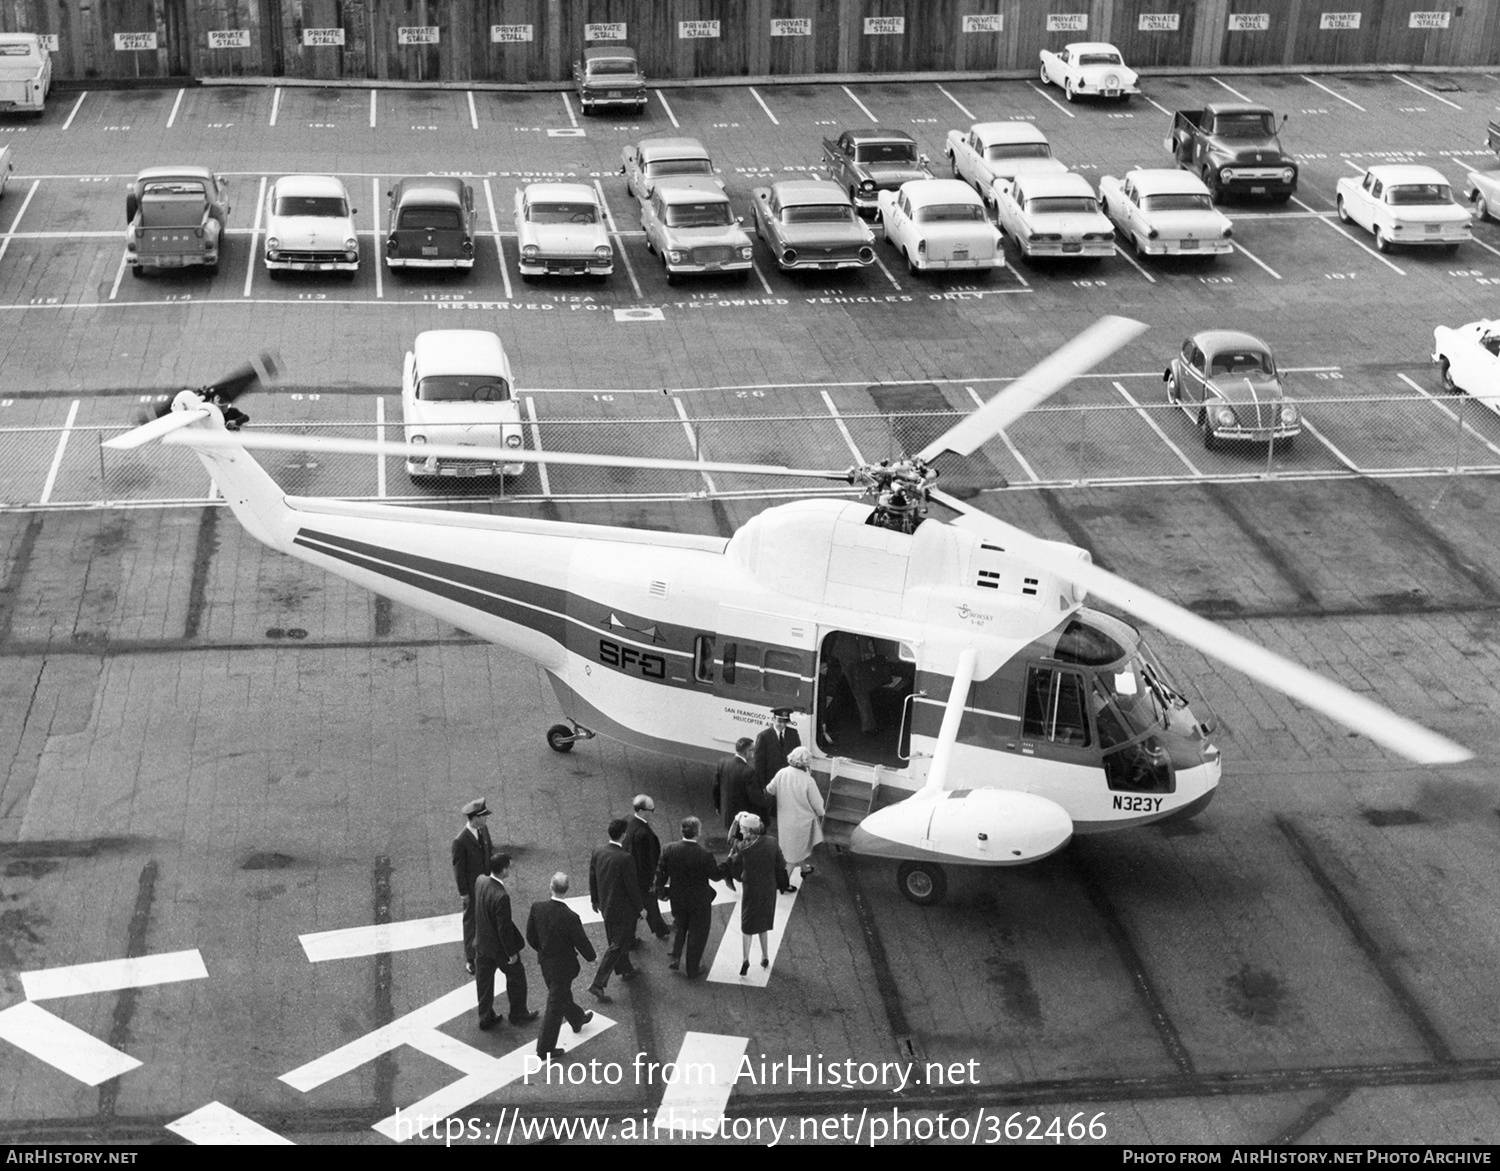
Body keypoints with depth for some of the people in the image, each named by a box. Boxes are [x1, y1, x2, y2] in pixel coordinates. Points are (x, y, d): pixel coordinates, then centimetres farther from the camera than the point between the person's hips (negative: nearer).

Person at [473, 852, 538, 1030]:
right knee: (516, 975, 19)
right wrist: (512, 953, -14)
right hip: (499, 947, -6)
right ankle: (518, 1014, 37)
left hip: (481, 943, 6)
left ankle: (485, 1018, 35)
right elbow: (504, 929, -26)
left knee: (484, 982, 20)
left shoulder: (480, 881, -13)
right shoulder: (501, 897, -35)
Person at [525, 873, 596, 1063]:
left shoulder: (537, 907, -18)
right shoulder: (570, 917, -33)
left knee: (563, 993, 30)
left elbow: (531, 935, -3)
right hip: (562, 967, -6)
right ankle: (545, 1050, 20)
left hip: (544, 962, 6)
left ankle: (577, 1019, 57)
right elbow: (581, 942, -19)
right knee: (555, 1006, 10)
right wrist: (590, 955, 3)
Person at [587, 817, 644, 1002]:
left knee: (615, 939, 26)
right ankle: (597, 984, 0)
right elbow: (632, 887, -20)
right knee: (615, 947, 3)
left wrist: (595, 900, 19)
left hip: (605, 905, 7)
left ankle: (625, 970, 46)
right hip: (622, 909, -7)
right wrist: (641, 907, -5)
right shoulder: (625, 859, -28)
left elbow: (592, 878, 4)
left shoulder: (598, 852, -8)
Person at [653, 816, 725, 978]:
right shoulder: (705, 855, -28)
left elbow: (661, 872, -4)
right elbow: (716, 874, -14)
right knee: (697, 933, 15)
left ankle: (675, 958, 23)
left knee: (679, 925, 30)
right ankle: (692, 969, 26)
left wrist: (660, 890, 12)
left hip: (677, 899, 3)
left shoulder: (669, 850, -16)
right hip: (699, 901, -3)